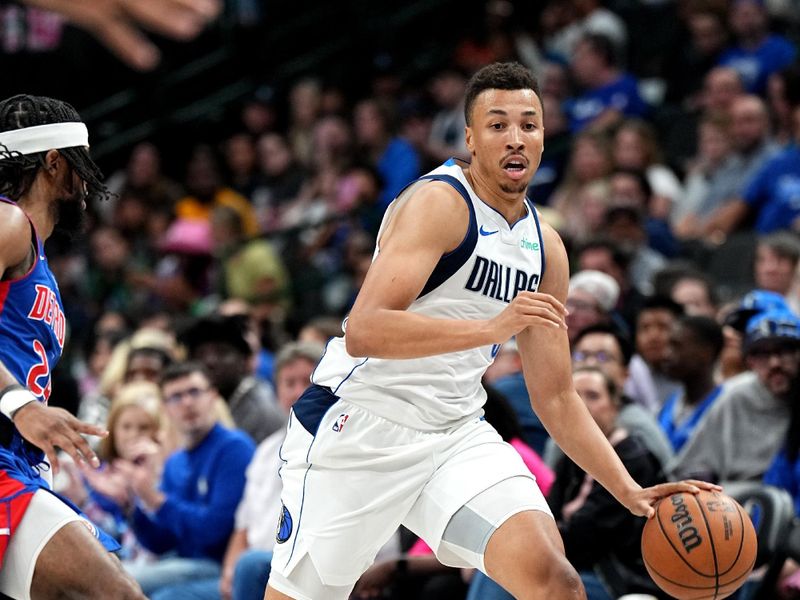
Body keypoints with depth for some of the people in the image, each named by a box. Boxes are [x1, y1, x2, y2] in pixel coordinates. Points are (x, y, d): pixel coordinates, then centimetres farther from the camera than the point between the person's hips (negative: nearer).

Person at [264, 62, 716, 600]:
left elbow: (555, 398, 15)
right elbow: (362, 332, -28)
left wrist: (630, 492, 4)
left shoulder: (547, 251, 9)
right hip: (359, 424, -6)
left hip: (457, 433, 6)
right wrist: (491, 327, -36)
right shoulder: (439, 202, -15)